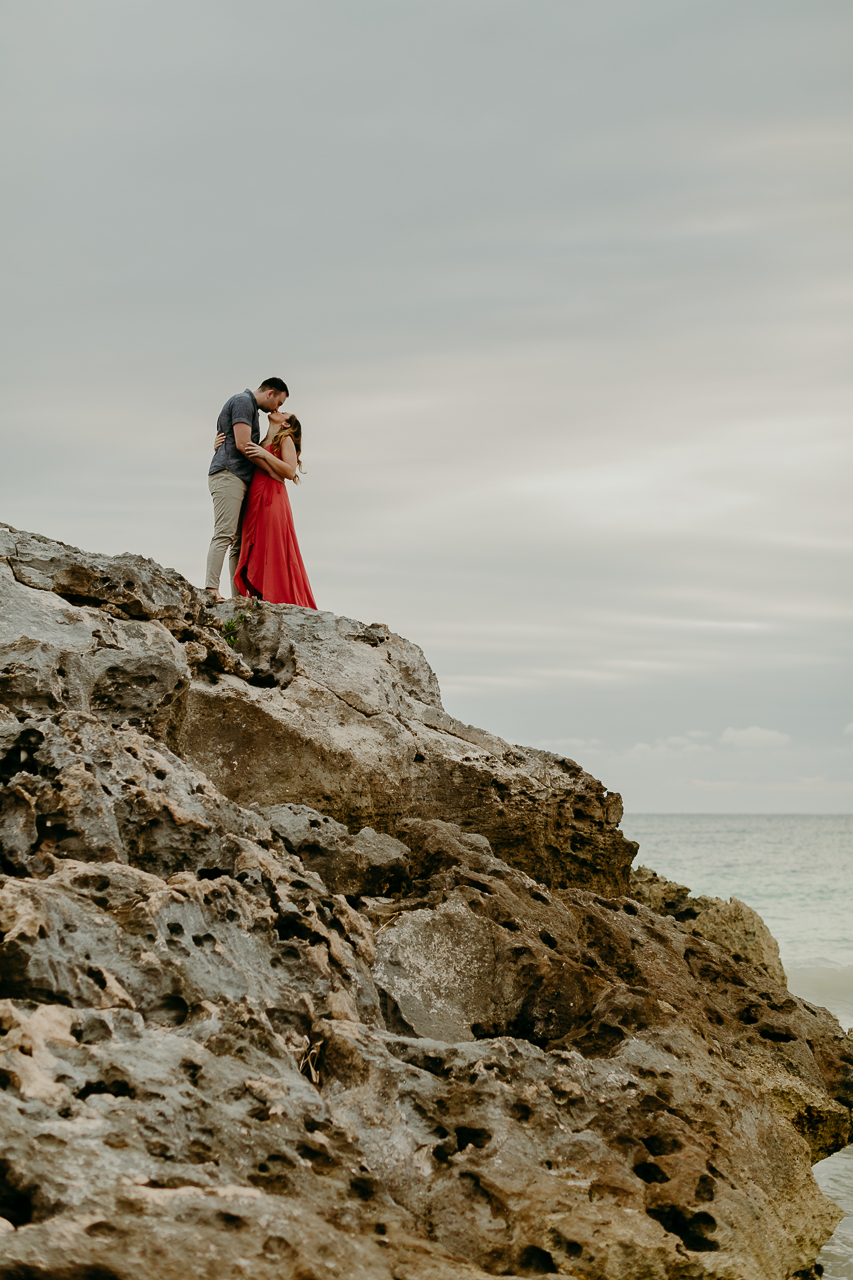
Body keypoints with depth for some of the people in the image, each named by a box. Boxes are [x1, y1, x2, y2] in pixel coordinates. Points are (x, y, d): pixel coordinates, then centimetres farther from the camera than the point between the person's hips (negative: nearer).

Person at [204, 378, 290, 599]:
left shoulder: (250, 408, 28)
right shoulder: (243, 401, -4)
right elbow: (243, 445, -14)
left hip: (240, 480, 10)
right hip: (228, 474, -10)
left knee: (240, 541, 2)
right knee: (224, 535, -20)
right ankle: (211, 589, -29)